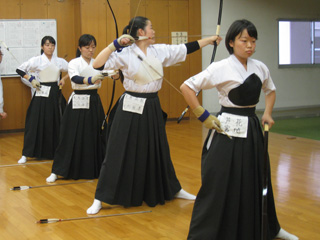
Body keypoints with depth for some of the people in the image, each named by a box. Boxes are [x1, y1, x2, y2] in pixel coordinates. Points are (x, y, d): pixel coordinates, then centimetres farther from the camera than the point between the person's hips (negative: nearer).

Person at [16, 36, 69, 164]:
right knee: (35, 123, -4)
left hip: (55, 93, 3)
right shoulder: (36, 60, -3)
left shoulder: (60, 61, 4)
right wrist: (31, 79, -9)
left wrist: (64, 79, 2)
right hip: (41, 94, -3)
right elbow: (19, 69, 0)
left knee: (56, 123, 6)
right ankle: (26, 154, 4)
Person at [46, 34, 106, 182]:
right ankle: (57, 171, 8)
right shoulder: (74, 63, -7)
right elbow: (75, 78, -26)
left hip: (94, 102, 4)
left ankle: (95, 169, 23)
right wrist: (90, 80, -45)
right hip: (78, 103, -4)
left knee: (96, 136, 8)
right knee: (72, 137, -2)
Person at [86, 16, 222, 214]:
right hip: (131, 109, -5)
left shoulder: (160, 51, 4)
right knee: (120, 154, -2)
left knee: (159, 151, 19)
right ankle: (100, 199, 8)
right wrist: (115, 44, -22)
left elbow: (186, 49, 12)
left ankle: (174, 190, 36)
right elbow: (98, 65, -19)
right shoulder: (125, 54, -11)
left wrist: (210, 39, 15)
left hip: (153, 108, 5)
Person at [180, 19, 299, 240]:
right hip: (227, 132, -6)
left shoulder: (260, 68, 4)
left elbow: (270, 90, 23)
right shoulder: (221, 68, -12)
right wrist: (203, 116, -12)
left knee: (257, 182, 19)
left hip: (253, 130, 6)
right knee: (218, 185, -5)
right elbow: (186, 87, -12)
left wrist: (267, 113, 8)